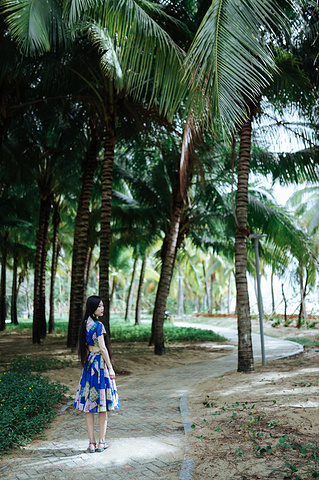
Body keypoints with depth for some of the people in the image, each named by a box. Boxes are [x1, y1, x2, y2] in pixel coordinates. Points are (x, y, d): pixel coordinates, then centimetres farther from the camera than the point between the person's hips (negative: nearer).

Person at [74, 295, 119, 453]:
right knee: (103, 406, 3)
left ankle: (91, 443, 11)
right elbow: (102, 348, -16)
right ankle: (101, 442, 8)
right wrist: (110, 368, -12)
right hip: (100, 363, -7)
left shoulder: (85, 324, 8)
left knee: (89, 405, 7)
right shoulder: (98, 325, -15)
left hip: (88, 363, 7)